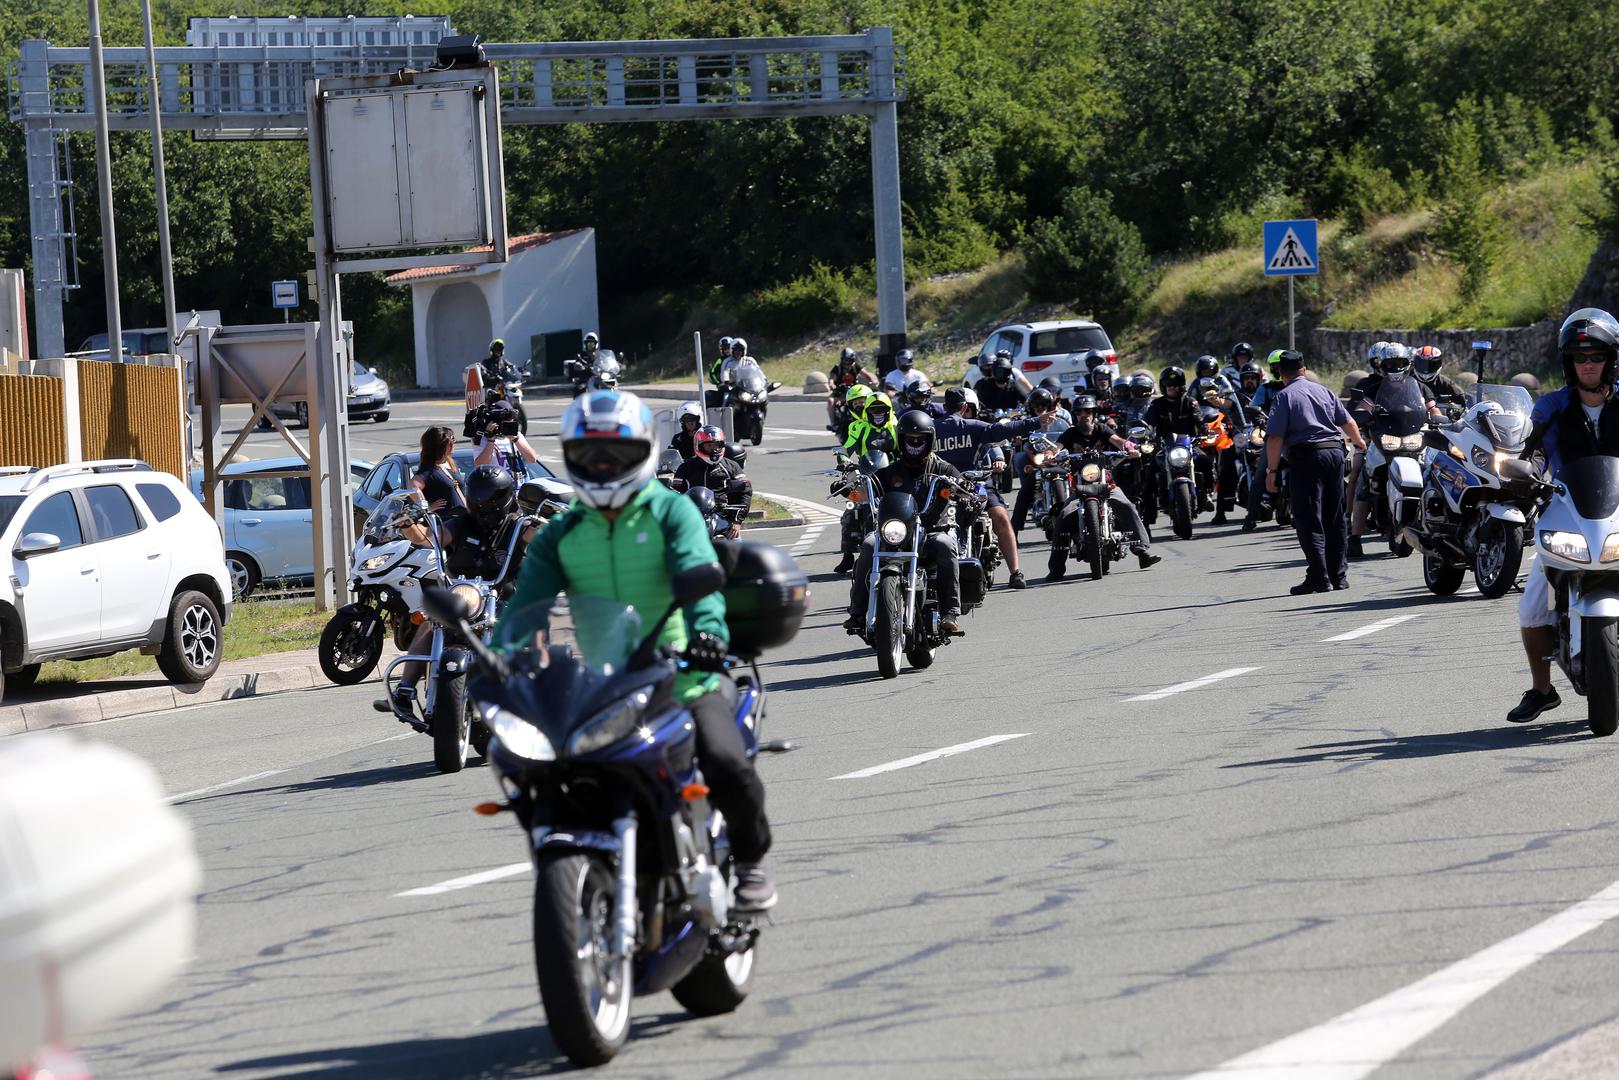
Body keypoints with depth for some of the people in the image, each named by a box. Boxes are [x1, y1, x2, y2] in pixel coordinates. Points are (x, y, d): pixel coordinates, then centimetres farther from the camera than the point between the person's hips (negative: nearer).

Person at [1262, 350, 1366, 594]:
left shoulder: (1285, 397, -2)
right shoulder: (1324, 391, 15)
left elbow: (1275, 438, -10)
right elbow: (1348, 423, 21)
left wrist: (1272, 471, -6)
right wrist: (1359, 442, 41)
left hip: (1307, 455, -6)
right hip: (1335, 451, 6)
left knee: (1309, 520, -5)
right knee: (1335, 518, 14)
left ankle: (1319, 576, -13)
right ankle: (1339, 574, 17)